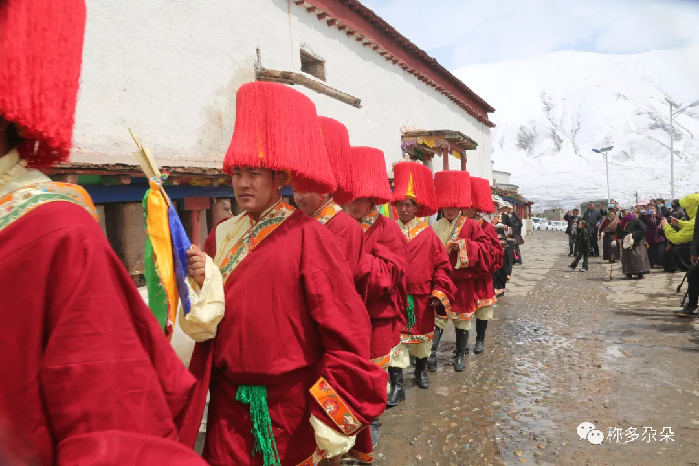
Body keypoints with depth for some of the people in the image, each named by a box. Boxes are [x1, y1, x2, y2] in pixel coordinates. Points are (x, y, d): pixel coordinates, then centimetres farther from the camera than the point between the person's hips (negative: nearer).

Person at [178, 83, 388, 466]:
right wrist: (202, 283, -15)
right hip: (228, 399, 4)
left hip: (289, 402, -4)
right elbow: (203, 322, 4)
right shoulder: (222, 236, 2)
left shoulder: (308, 236, -15)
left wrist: (335, 413, -12)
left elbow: (346, 329, -15)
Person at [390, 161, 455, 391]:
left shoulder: (428, 234, -3)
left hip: (421, 297, 1)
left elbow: (441, 265, -3)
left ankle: (421, 370, 42)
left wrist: (439, 292, -9)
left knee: (422, 334, 18)